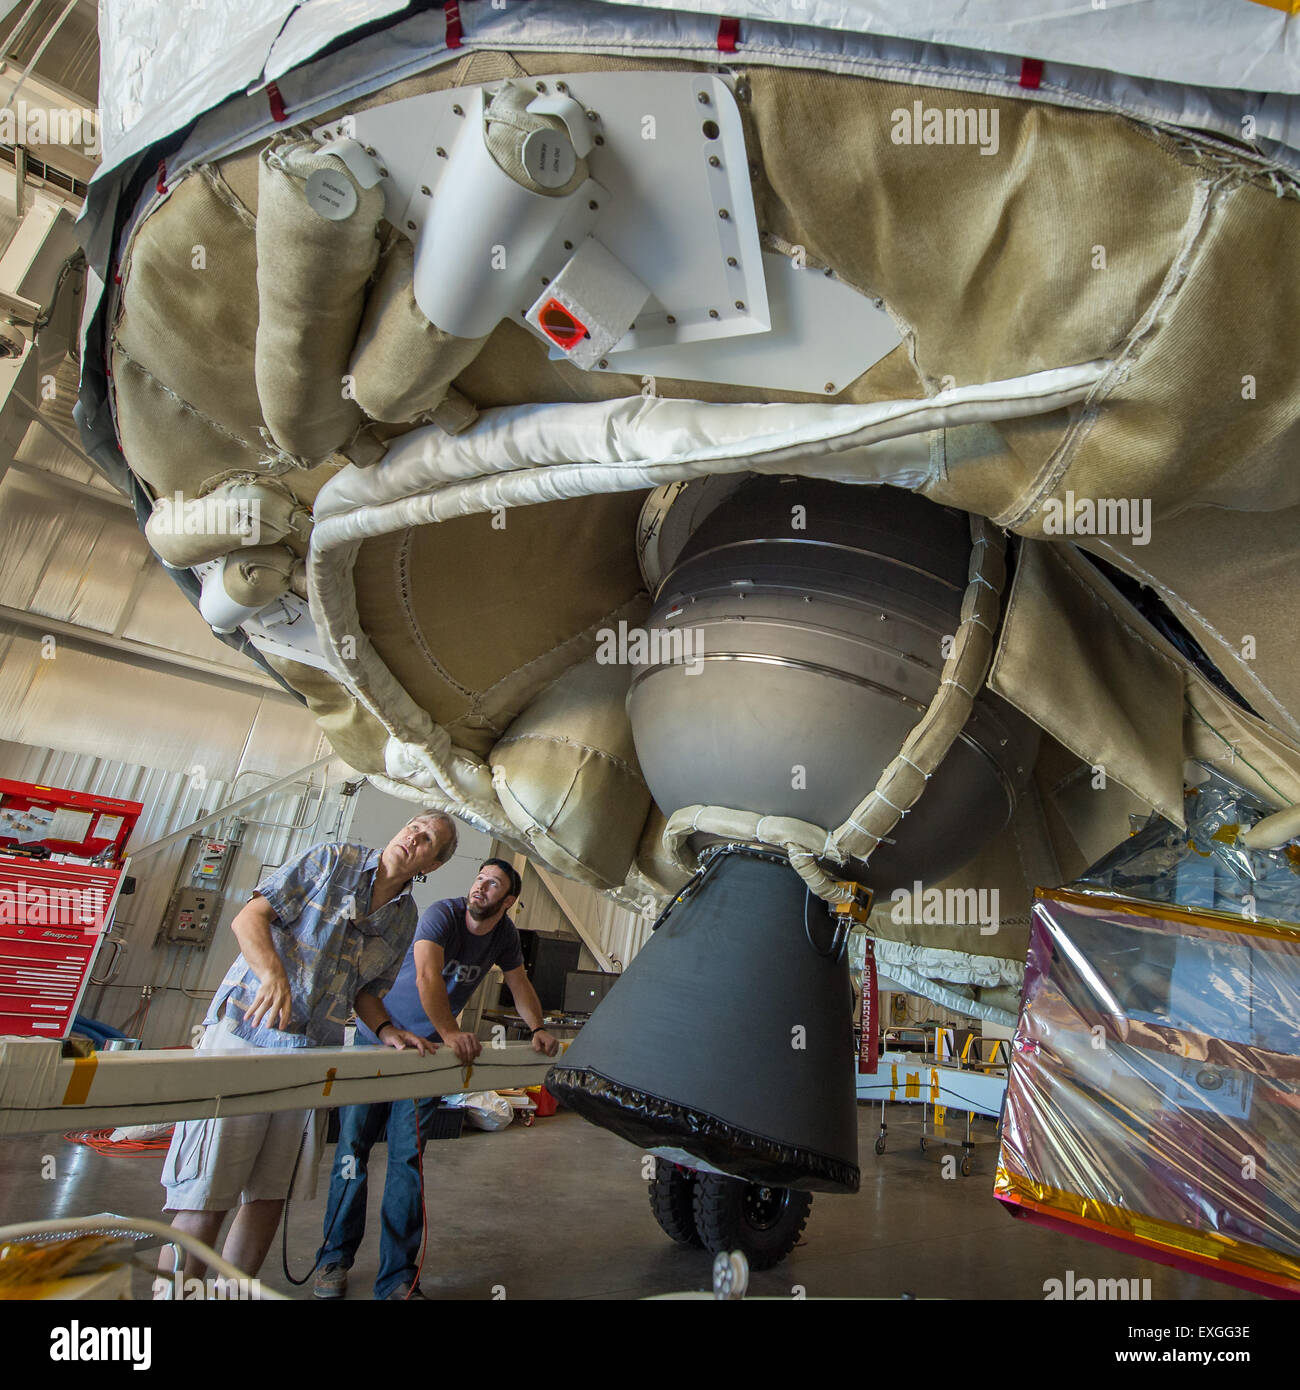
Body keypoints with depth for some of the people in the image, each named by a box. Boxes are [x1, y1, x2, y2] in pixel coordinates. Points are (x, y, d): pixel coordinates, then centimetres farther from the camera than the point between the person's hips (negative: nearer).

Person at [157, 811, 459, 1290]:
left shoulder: (405, 918, 10)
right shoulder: (332, 860, -5)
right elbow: (249, 917, -8)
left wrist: (387, 1030, -1)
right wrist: (274, 974, -24)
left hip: (314, 1053, 5)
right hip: (247, 1033, -5)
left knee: (269, 1197, 12)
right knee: (203, 1201, -3)